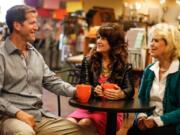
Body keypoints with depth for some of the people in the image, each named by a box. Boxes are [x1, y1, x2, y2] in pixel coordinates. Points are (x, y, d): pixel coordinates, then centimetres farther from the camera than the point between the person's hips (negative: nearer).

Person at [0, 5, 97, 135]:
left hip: (40, 116, 6)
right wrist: (17, 112, -22)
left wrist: (76, 91, -4)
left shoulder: (36, 54, 16)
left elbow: (52, 82, 13)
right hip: (11, 117, -6)